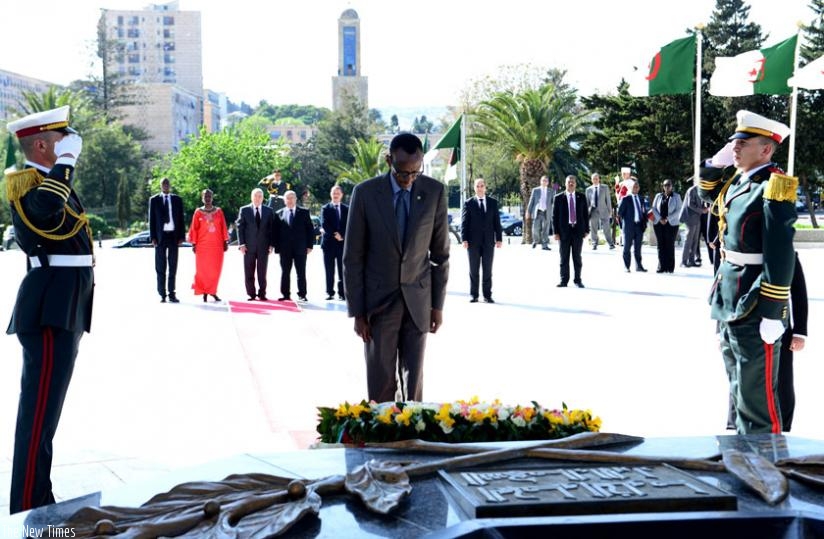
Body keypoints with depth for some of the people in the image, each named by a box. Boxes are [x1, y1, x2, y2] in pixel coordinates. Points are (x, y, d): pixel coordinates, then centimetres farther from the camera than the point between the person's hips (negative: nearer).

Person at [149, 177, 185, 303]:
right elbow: (151, 220, 4)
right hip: (160, 236, -1)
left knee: (173, 267, 4)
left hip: (174, 235, 1)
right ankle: (162, 295, 5)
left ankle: (172, 294, 9)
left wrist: (181, 236, 1)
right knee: (160, 267, 1)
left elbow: (181, 219, 8)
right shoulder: (154, 200, 5)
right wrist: (153, 237, -4)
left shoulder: (177, 200, 9)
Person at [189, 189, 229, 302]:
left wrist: (225, 242, 3)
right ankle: (204, 293, 6)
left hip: (217, 245, 1)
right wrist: (194, 243, -2)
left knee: (215, 269, 1)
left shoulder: (219, 211, 7)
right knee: (203, 269, -1)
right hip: (202, 245, -1)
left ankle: (212, 291, 12)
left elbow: (223, 228, 8)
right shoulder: (198, 212, 4)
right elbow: (194, 229, 3)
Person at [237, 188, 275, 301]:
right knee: (249, 272, 2)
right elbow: (240, 227, 2)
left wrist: (271, 244, -1)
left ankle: (262, 294, 10)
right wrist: (241, 244, -6)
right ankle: (251, 294, 10)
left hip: (264, 246, 1)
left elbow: (272, 228, 7)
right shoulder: (244, 210, 5)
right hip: (249, 246, -1)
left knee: (262, 272, 3)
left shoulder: (269, 211, 8)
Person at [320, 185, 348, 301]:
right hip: (329, 243, -1)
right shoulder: (325, 209, 7)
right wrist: (334, 235, -14)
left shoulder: (347, 209, 11)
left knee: (342, 271, 0)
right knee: (329, 271, 1)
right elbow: (324, 225, -4)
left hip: (343, 243, 1)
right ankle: (330, 293, 6)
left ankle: (342, 293, 3)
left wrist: (341, 235, -12)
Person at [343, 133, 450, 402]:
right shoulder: (365, 193, -7)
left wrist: (438, 303, 3)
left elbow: (440, 252, 4)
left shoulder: (435, 191, -3)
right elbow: (353, 257, -4)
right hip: (378, 301, -1)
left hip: (418, 300, 1)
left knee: (413, 380, 6)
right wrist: (357, 311, -5)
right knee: (380, 380, 1)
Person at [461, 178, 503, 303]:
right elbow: (464, 222, -1)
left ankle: (487, 295, 8)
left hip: (488, 241, 2)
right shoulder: (468, 203, 3)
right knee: (473, 270, 4)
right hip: (473, 241, -1)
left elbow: (497, 221, 8)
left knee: (488, 270, 3)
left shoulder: (493, 202, 9)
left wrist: (499, 238, 2)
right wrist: (464, 239, -9)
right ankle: (473, 295, 9)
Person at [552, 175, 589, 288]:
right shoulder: (559, 198, 1)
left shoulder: (581, 197, 7)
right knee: (564, 257, 2)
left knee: (577, 256, 6)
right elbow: (555, 216, 0)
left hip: (578, 230, 1)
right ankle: (564, 280, 8)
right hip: (564, 230, -1)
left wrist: (586, 230, 2)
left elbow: (586, 214, 8)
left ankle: (577, 280, 13)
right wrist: (556, 232, -6)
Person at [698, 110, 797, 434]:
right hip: (729, 304, 10)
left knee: (756, 395, -3)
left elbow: (780, 256, -23)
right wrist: (720, 161, 10)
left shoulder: (773, 188, -18)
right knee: (738, 388, 21)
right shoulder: (737, 179, 9)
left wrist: (773, 313, -23)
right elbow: (708, 192, 30)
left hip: (754, 310, -10)